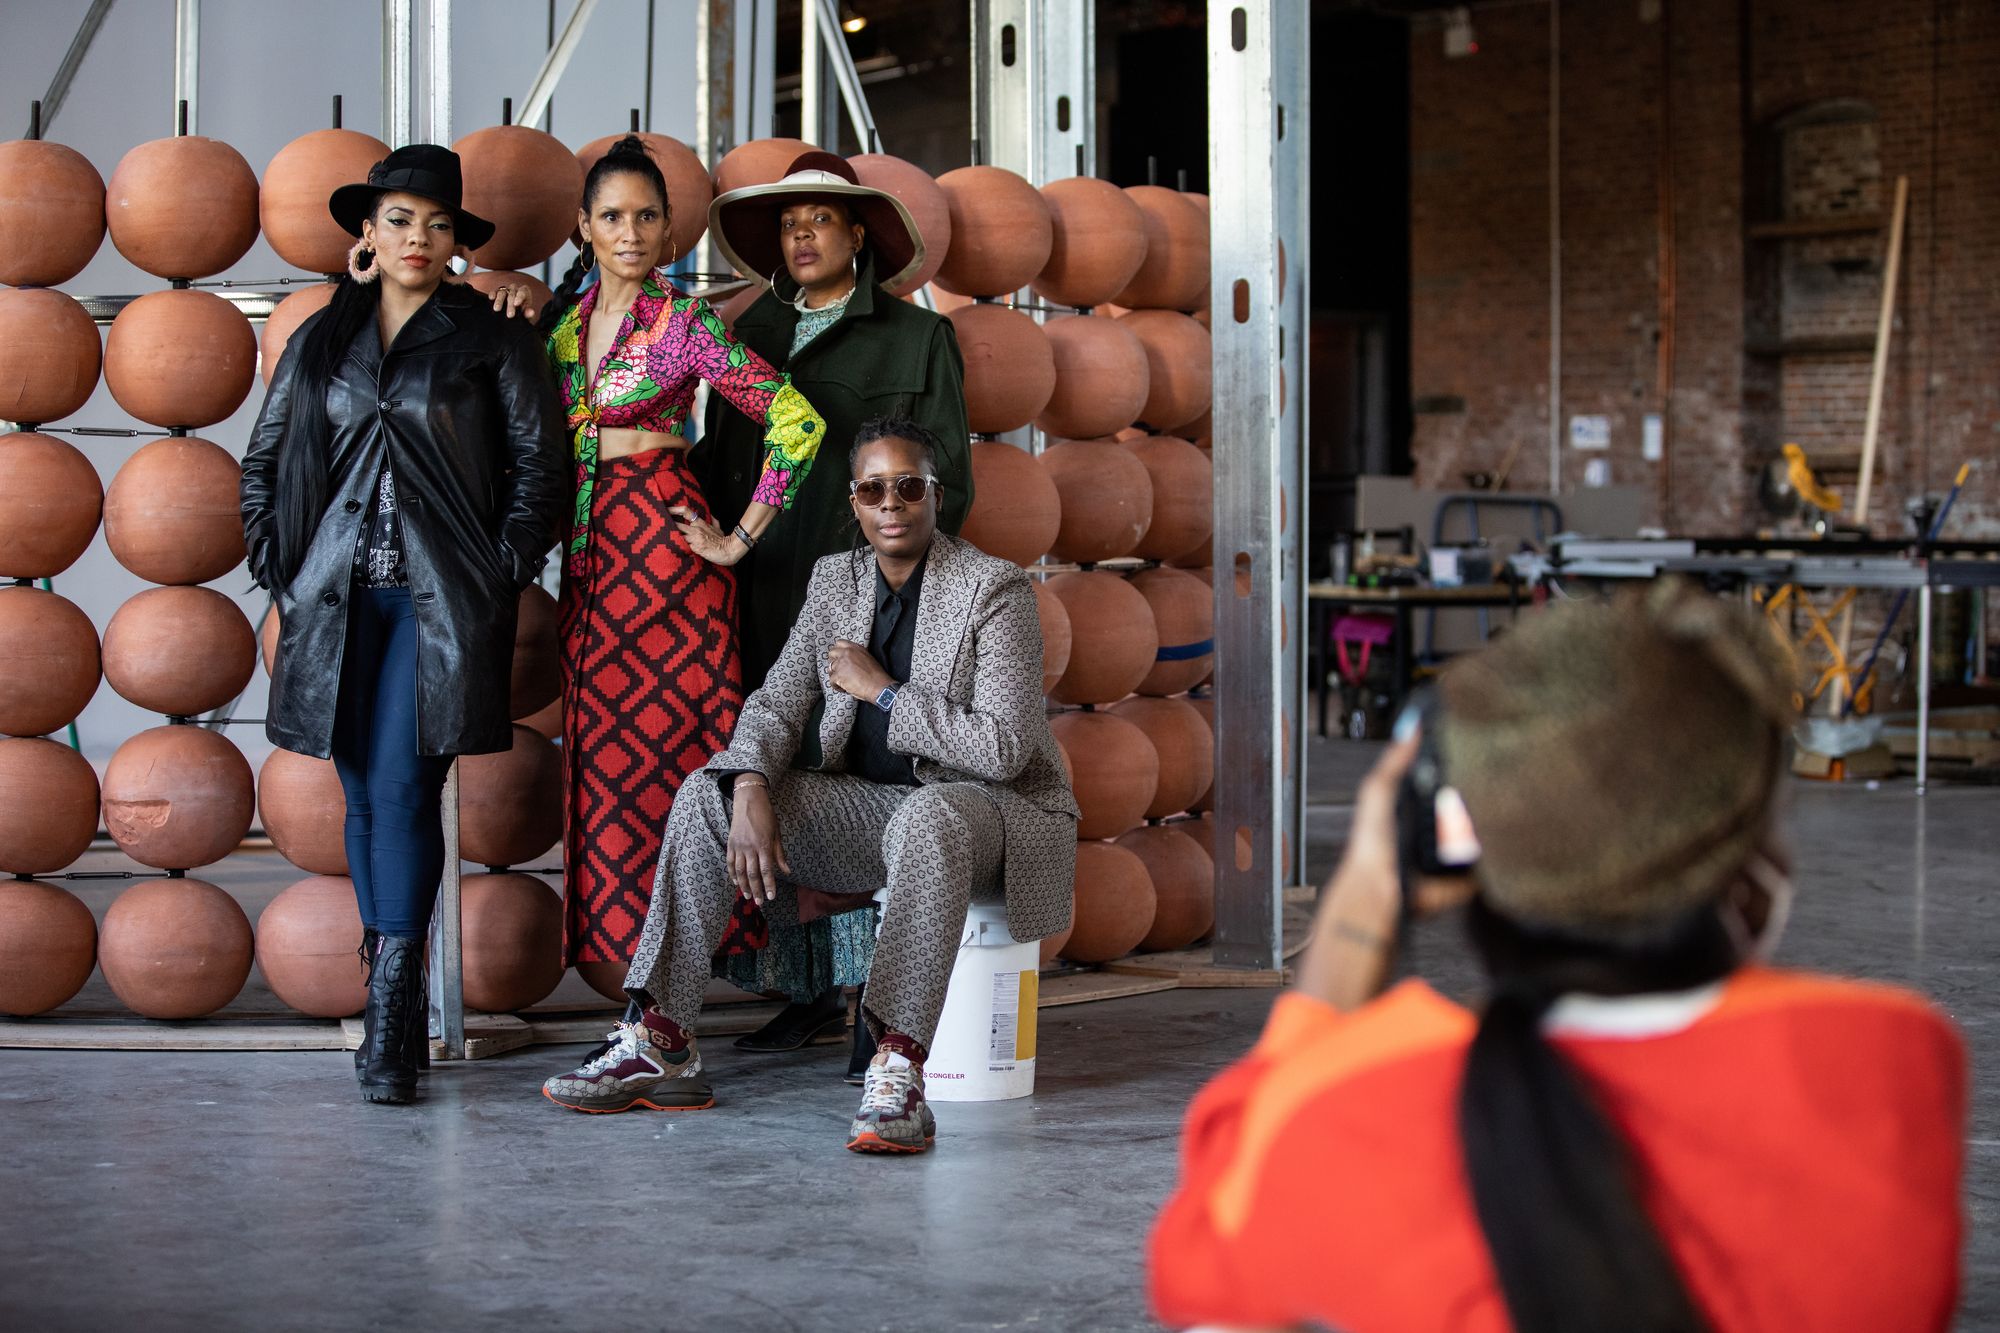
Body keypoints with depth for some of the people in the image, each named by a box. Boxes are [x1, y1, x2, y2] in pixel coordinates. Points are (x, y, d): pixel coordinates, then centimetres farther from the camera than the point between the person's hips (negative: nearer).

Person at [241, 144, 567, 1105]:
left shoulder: (491, 341, 5)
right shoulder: (321, 341, 14)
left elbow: (539, 463, 3)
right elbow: (263, 463, 19)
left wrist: (501, 578, -4)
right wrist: (281, 572, 9)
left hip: (439, 596, -4)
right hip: (338, 599, 4)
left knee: (402, 788, -12)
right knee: (363, 794, 6)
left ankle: (392, 1022, -10)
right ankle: (392, 1001, 17)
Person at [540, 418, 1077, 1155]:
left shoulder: (996, 588, -13)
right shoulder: (834, 578, 7)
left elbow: (1003, 747, -22)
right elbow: (776, 704, 3)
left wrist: (881, 691, -17)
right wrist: (751, 790, -18)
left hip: (989, 810, -6)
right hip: (872, 807, 6)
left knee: (926, 818, -41)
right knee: (707, 795, -9)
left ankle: (898, 1074, -45)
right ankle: (663, 1047, -11)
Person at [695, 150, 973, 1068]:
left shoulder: (917, 339, 8)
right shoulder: (751, 335, 19)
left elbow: (944, 478, 5)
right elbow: (717, 461, 20)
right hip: (764, 597, 4)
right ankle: (809, 991, 8)